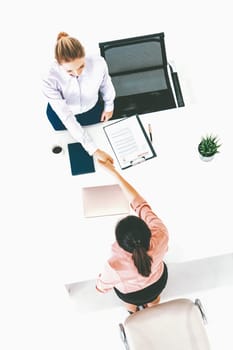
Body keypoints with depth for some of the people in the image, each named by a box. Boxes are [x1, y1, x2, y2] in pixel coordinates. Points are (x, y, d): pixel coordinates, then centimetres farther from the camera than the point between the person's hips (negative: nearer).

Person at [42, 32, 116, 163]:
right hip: (62, 115, -2)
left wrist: (109, 105, 7)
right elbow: (68, 120, -40)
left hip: (93, 110, 2)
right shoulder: (50, 81, -40)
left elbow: (105, 84, -10)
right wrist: (94, 149, -43)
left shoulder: (99, 63, -34)